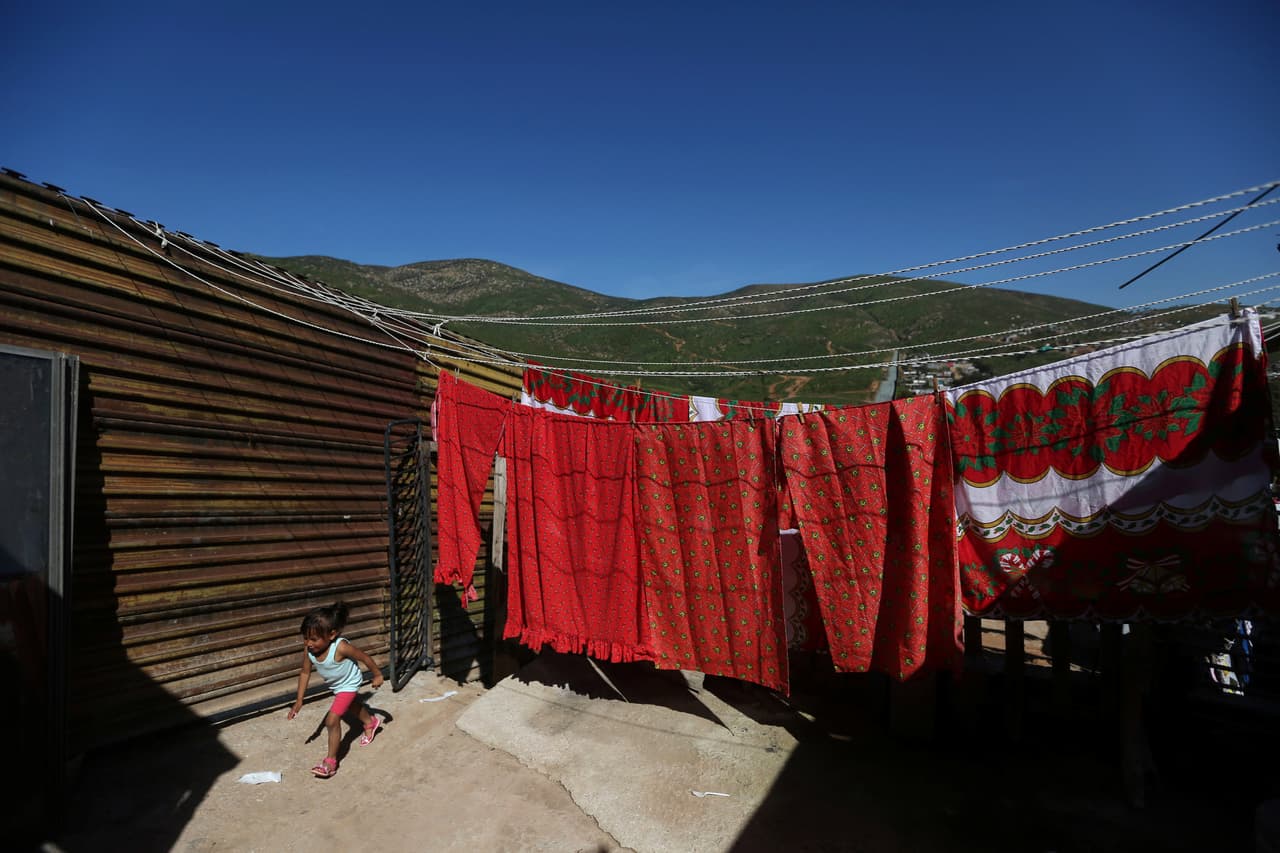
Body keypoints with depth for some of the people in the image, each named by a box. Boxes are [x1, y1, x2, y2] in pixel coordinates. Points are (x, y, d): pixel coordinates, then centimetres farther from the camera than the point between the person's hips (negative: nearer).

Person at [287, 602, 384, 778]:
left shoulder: (341, 647, -41)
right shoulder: (308, 650, -26)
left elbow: (365, 658, -27)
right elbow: (305, 673, -10)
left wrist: (377, 675, -14)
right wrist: (299, 701, -10)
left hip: (348, 685, -7)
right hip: (335, 686, 7)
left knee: (332, 720, -16)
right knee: (352, 703, 32)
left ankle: (331, 761, 2)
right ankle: (370, 722, 62)